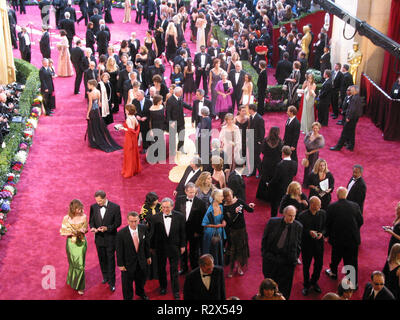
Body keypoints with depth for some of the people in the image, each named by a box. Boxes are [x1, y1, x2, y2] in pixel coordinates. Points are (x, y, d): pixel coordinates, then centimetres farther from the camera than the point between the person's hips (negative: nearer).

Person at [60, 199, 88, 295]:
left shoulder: (83, 217, -7)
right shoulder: (67, 218, -10)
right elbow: (63, 232, -5)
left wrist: (83, 231, -18)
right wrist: (72, 233, -23)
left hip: (81, 242, 0)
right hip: (71, 242, 0)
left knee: (80, 264, 1)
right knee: (73, 263, 14)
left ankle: (80, 287, 13)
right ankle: (72, 281, 38)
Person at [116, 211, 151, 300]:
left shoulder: (143, 228, -12)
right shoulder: (121, 233, -24)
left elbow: (146, 243, 2)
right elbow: (119, 250, -15)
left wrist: (148, 256, 8)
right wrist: (120, 264, -10)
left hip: (141, 260, 4)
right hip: (128, 262, -4)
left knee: (141, 278, 26)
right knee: (127, 282, 14)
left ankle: (140, 293, 55)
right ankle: (128, 297, 41)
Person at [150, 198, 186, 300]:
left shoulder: (179, 217, -7)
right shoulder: (156, 218, -7)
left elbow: (182, 232, 0)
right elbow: (153, 234, -2)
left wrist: (182, 245, 1)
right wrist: (152, 247, 1)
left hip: (174, 247, -1)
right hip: (160, 247, 1)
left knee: (174, 270, 6)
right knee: (161, 268, 15)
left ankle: (176, 291, 17)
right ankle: (163, 287, 35)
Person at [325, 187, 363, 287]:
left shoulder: (331, 207, -13)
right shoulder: (355, 206, -8)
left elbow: (328, 223, -8)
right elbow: (361, 221, -1)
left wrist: (327, 235, 9)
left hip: (337, 238, 0)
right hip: (353, 238, 1)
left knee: (336, 256, 23)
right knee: (352, 260, 10)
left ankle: (333, 272, 45)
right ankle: (354, 282, 18)